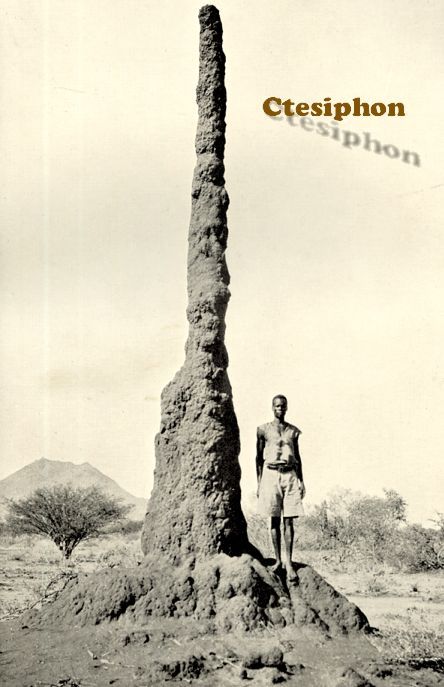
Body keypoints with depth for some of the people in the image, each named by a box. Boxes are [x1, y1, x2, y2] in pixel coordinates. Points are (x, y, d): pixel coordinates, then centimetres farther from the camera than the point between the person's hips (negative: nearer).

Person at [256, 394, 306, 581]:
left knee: (289, 520, -3)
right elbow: (259, 456, 6)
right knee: (274, 520, 2)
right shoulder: (263, 429, 5)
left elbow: (297, 457, 16)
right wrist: (259, 482, 1)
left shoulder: (293, 431, 12)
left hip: (290, 474, 2)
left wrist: (301, 480, 9)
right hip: (271, 474, -1)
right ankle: (277, 559, 10)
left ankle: (288, 562, -3)